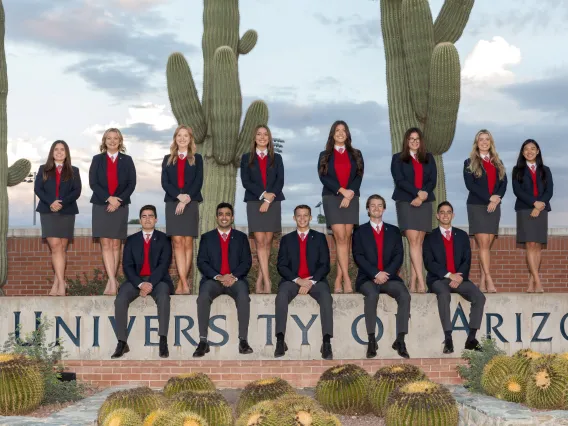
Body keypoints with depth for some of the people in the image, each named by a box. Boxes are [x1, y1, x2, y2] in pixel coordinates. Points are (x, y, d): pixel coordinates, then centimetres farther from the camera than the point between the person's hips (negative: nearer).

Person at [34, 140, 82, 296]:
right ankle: (61, 283, -15)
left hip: (67, 212, 1)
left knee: (62, 248, -1)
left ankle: (56, 283, 3)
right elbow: (37, 188, 2)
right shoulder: (43, 169, 12)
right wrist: (51, 202, -15)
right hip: (48, 211, -1)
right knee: (55, 246, -11)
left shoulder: (73, 171, 11)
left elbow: (77, 191, 1)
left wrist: (62, 203, -15)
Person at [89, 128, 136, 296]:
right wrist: (108, 198, -14)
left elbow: (132, 183, 2)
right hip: (101, 206, 0)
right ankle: (113, 281, -11)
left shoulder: (127, 160, 7)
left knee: (116, 245, 2)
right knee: (106, 244, -7)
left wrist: (118, 200, -11)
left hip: (120, 206, 0)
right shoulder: (97, 159, 7)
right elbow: (93, 182, -2)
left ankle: (111, 281, 8)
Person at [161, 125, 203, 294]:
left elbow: (198, 182, -1)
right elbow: (164, 182, 3)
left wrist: (186, 199, -13)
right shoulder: (168, 159, 13)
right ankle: (184, 283, -13)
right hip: (172, 203, 1)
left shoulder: (196, 158, 9)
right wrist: (179, 196, -13)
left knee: (187, 243, -2)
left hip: (191, 203, -1)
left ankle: (182, 282, 1)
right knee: (177, 242, -8)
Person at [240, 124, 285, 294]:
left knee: (267, 241, 1)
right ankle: (267, 281, -12)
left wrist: (269, 199, -10)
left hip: (273, 203, 1)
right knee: (260, 241, -9)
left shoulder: (276, 158, 12)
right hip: (254, 202, -1)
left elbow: (280, 181, 2)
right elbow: (245, 181, -1)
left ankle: (260, 279, 7)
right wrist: (263, 194, -13)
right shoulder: (246, 158, 9)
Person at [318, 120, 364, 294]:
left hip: (351, 198, 2)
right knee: (340, 238, -13)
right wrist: (341, 190, -13)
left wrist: (350, 193, -10)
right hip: (332, 198, -2)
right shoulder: (325, 155, 9)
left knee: (346, 239, -3)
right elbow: (323, 177, -1)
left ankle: (338, 280, 0)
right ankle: (346, 279, -16)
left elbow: (359, 176, 5)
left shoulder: (355, 154, 14)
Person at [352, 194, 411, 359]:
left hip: (389, 277, 2)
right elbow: (358, 257, -1)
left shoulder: (393, 231, 17)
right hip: (367, 278, -2)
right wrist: (376, 274, -15)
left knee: (405, 295, -28)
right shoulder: (360, 231, 11)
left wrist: (386, 274, -10)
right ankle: (371, 340, -30)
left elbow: (399, 256, 7)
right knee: (372, 295, -35)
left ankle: (400, 340, -26)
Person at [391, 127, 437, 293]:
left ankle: (413, 284, 1)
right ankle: (421, 283, -17)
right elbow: (400, 180, -4)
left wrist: (422, 196, -11)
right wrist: (417, 192, -16)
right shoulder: (398, 158, 7)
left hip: (424, 202, 3)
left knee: (419, 242, -1)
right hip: (406, 202, -3)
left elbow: (433, 180, 6)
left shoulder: (428, 158, 15)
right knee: (413, 241, -12)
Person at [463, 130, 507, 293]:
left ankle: (482, 282, 0)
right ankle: (489, 280, -16)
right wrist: (489, 197, -14)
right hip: (477, 206, -4)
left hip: (494, 207, 4)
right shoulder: (470, 163, 5)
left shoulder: (498, 163, 17)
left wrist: (496, 199, -10)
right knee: (483, 244, -12)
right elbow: (470, 184, -7)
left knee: (488, 245, 0)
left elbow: (503, 183, 8)